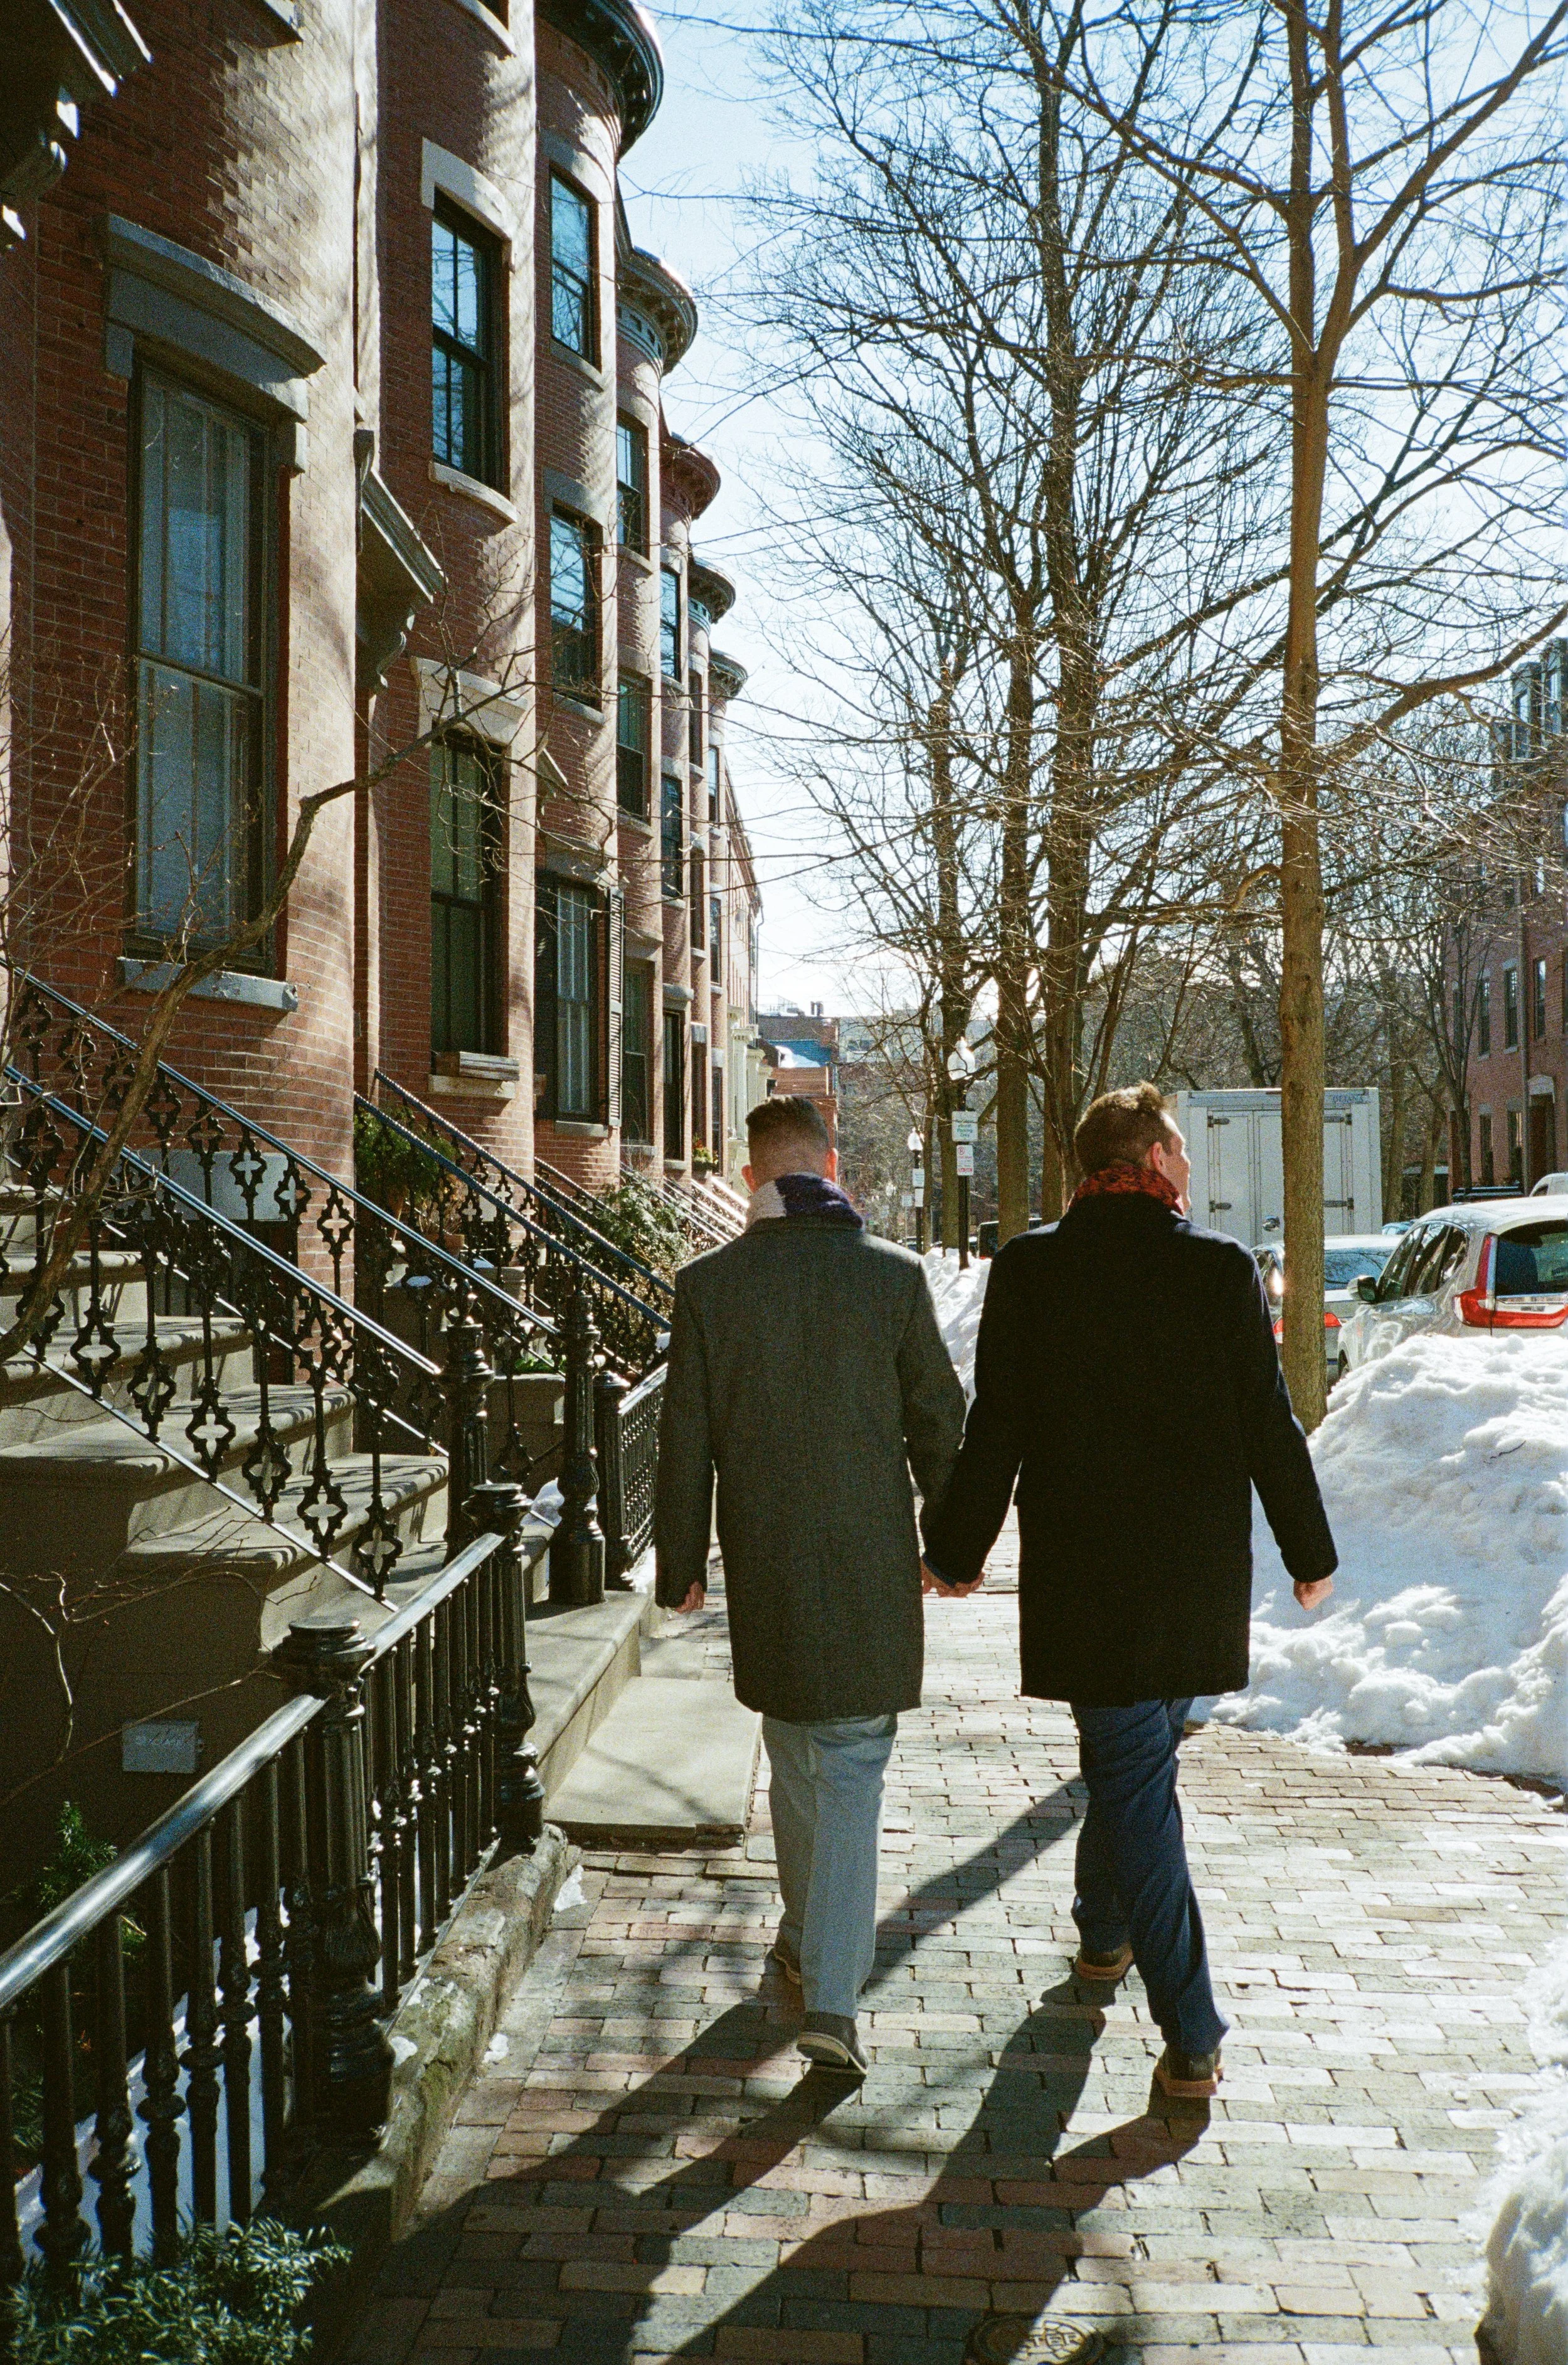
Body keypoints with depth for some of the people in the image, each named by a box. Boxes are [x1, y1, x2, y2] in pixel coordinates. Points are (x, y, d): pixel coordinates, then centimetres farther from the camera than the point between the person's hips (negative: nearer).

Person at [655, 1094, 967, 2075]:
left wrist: (681, 1565, 9)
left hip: (765, 1562, 2)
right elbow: (938, 1420, 0)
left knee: (794, 1753, 20)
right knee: (853, 1769, 2)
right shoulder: (896, 1275, -7)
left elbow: (686, 1437, -1)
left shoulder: (708, 1284, -5)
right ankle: (832, 1998, -4)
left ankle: (809, 1934, 37)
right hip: (873, 1562, -1)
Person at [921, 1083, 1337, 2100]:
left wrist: (957, 1550, 8)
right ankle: (1107, 1929, 40)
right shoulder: (1222, 1266, -6)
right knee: (1139, 1759, 22)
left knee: (1132, 1776, 3)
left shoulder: (1029, 1268, -6)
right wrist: (1311, 1554, 9)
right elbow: (1270, 1425, -3)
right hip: (1201, 1575, 2)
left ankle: (1193, 2034, 3)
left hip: (1083, 1570, -1)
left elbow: (997, 1429, -5)